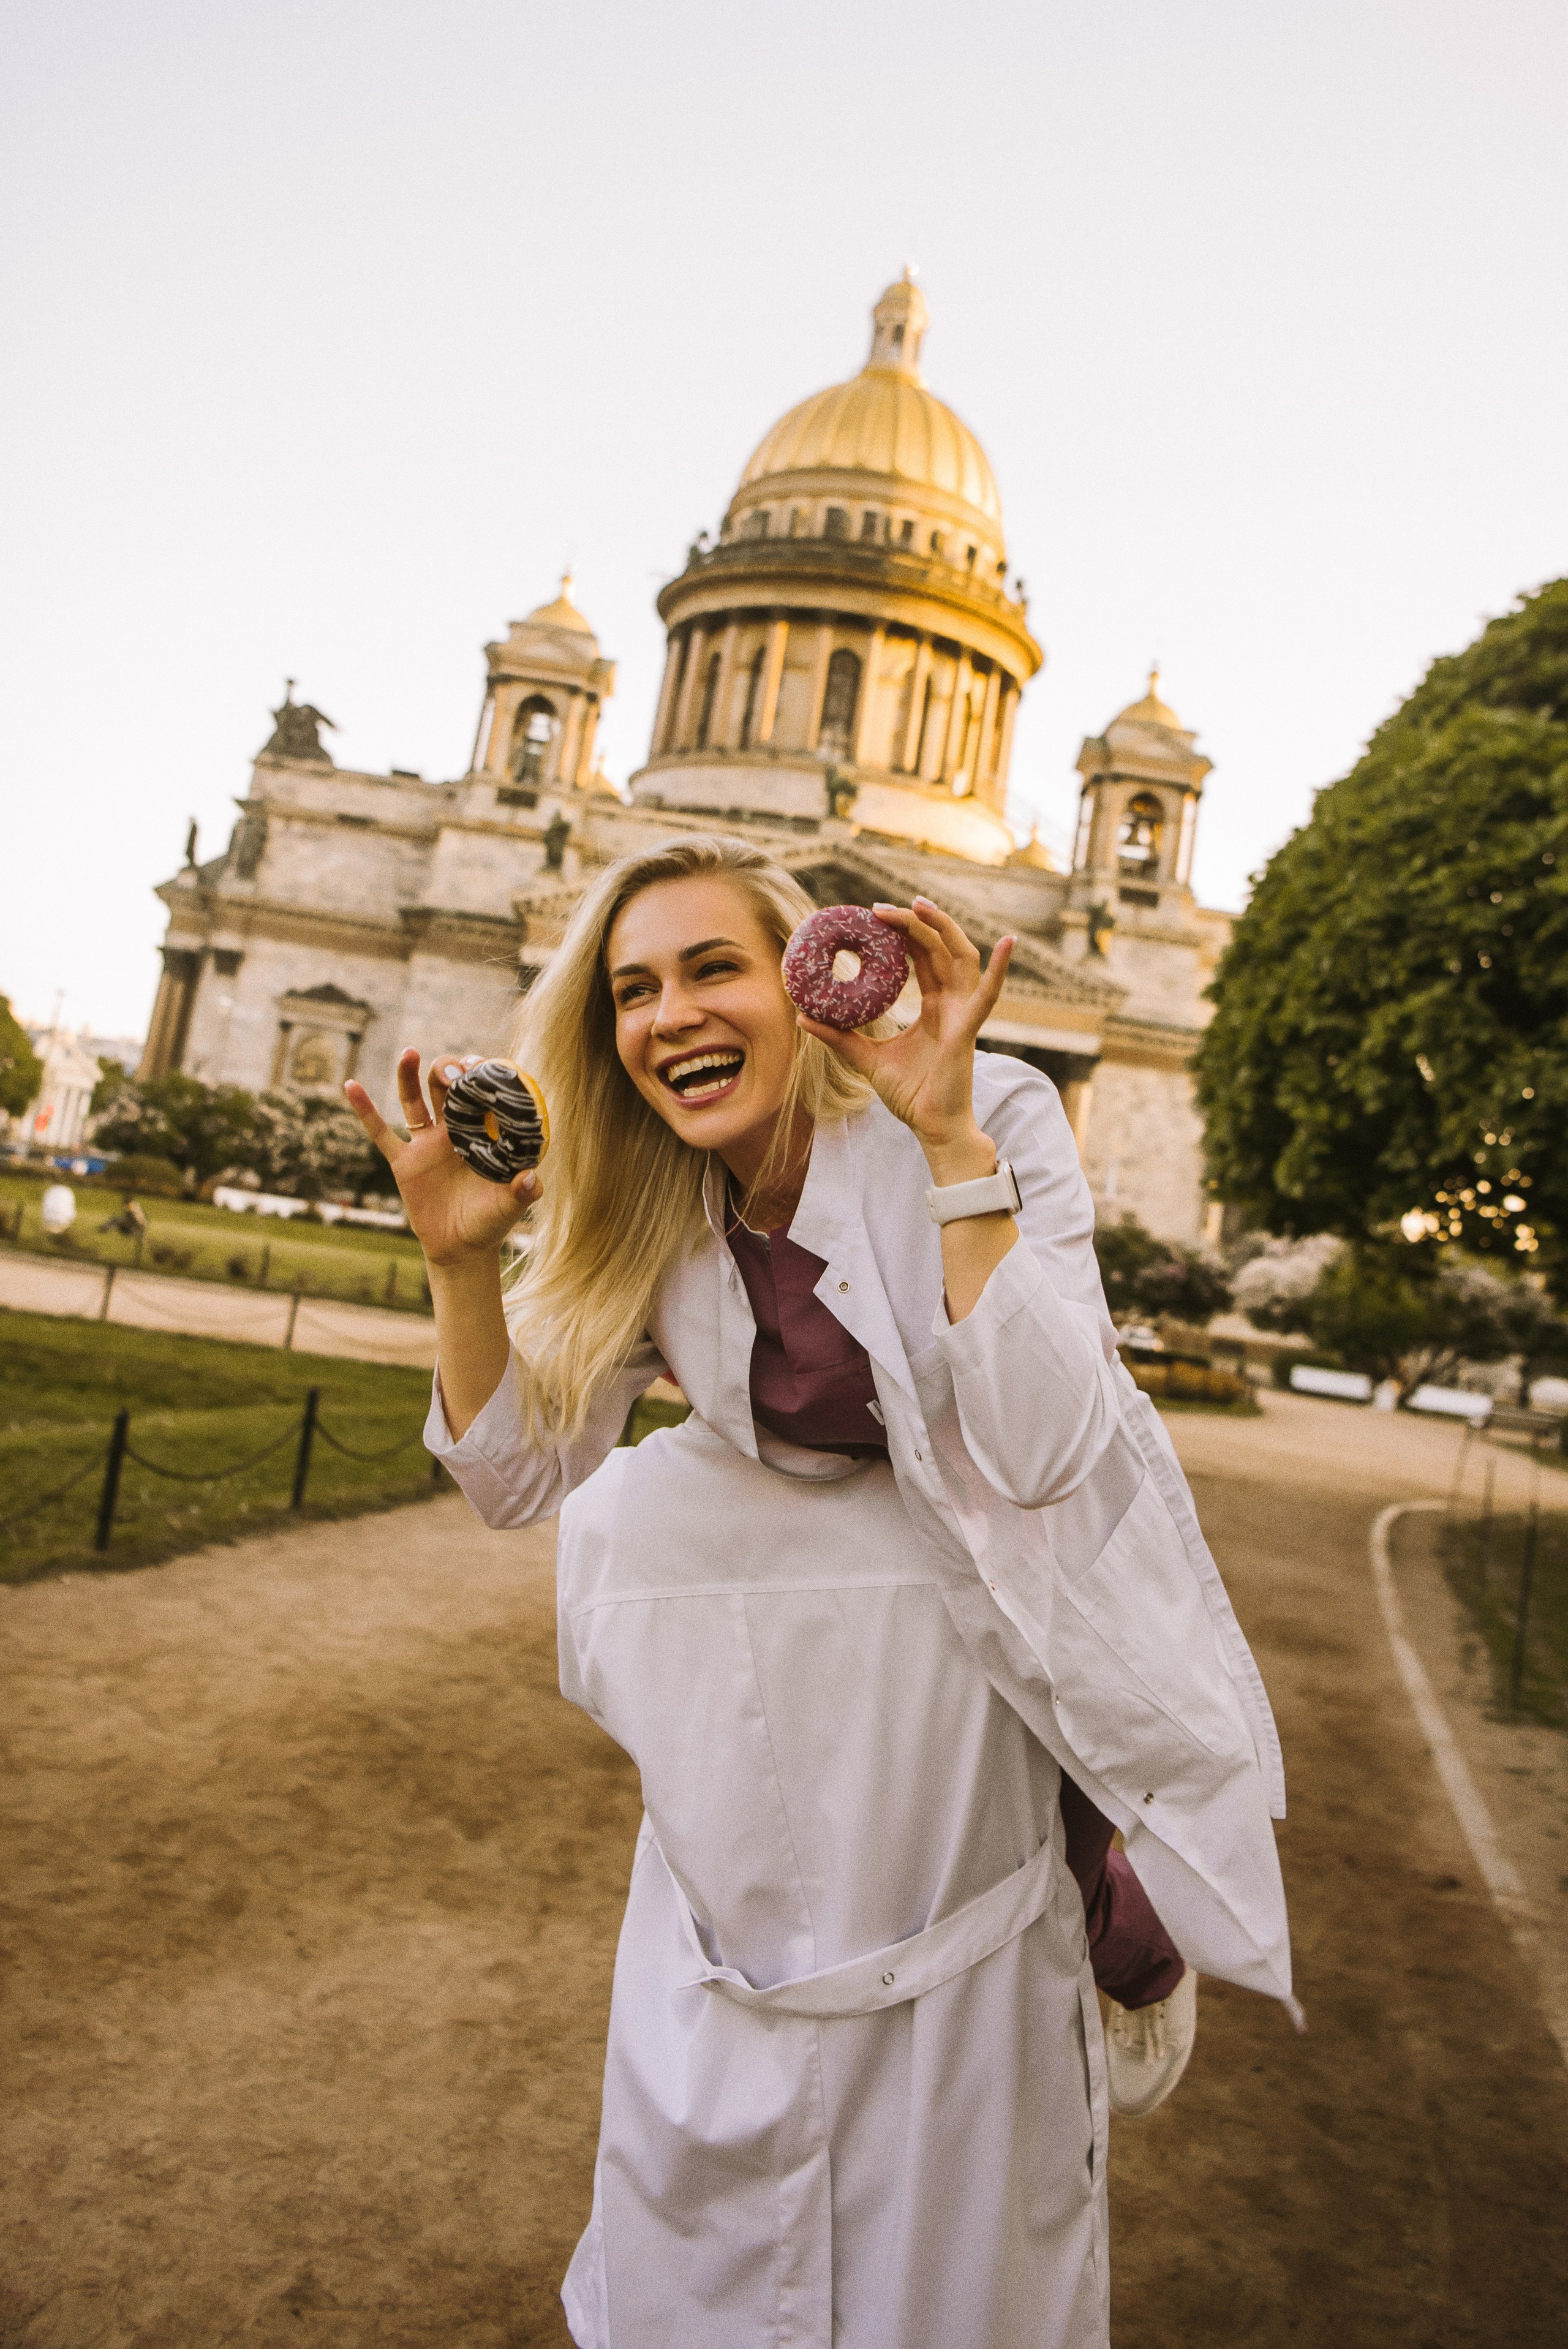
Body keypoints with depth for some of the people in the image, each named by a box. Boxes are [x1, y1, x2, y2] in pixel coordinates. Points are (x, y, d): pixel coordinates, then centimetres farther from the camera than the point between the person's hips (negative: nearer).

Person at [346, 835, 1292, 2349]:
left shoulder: (990, 1121, -22)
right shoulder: (646, 1203, -10)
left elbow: (1039, 1454, -31)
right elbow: (518, 1473, -6)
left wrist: (950, 1140, -38)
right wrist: (459, 1253, -21)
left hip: (1026, 1560, -3)